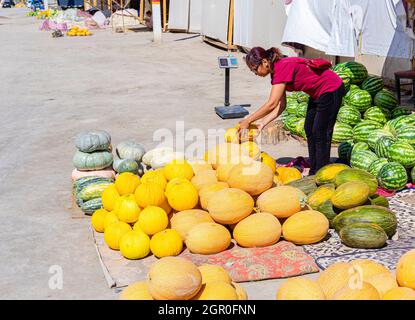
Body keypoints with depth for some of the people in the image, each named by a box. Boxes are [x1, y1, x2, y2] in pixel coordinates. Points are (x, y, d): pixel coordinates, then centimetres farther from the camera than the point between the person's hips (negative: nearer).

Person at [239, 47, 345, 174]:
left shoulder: (283, 67, -28)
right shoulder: (276, 71, 0)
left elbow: (272, 104, -31)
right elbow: (281, 104, -1)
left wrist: (248, 121, -25)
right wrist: (263, 122, -9)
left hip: (331, 90, -10)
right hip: (318, 93, 10)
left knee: (320, 133, -5)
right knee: (309, 130, 14)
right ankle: (313, 172, 23)